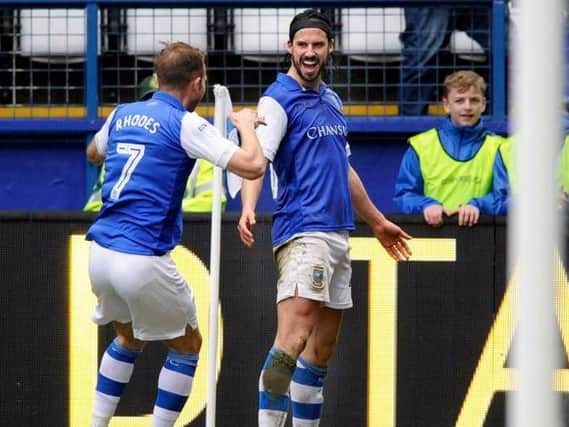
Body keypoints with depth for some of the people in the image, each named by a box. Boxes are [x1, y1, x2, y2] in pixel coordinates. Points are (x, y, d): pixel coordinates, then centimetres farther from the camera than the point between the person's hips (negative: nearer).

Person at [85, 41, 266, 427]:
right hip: (143, 261, -7)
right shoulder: (186, 124, -8)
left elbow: (93, 153, 34)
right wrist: (246, 124, 4)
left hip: (101, 252, 7)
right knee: (187, 345, 15)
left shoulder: (122, 115, 12)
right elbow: (252, 166, -14)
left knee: (129, 338, 29)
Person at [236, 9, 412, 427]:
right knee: (294, 337, -22)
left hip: (338, 232, 9)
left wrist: (377, 221, 35)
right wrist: (248, 208, -38)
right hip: (303, 231, -9)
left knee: (322, 348, 9)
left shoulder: (331, 99, 18)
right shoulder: (279, 99, -6)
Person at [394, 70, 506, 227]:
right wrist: (426, 204, -10)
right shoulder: (421, 146, 11)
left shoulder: (497, 148, 9)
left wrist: (478, 205, -16)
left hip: (479, 231, -2)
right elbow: (404, 195, 9)